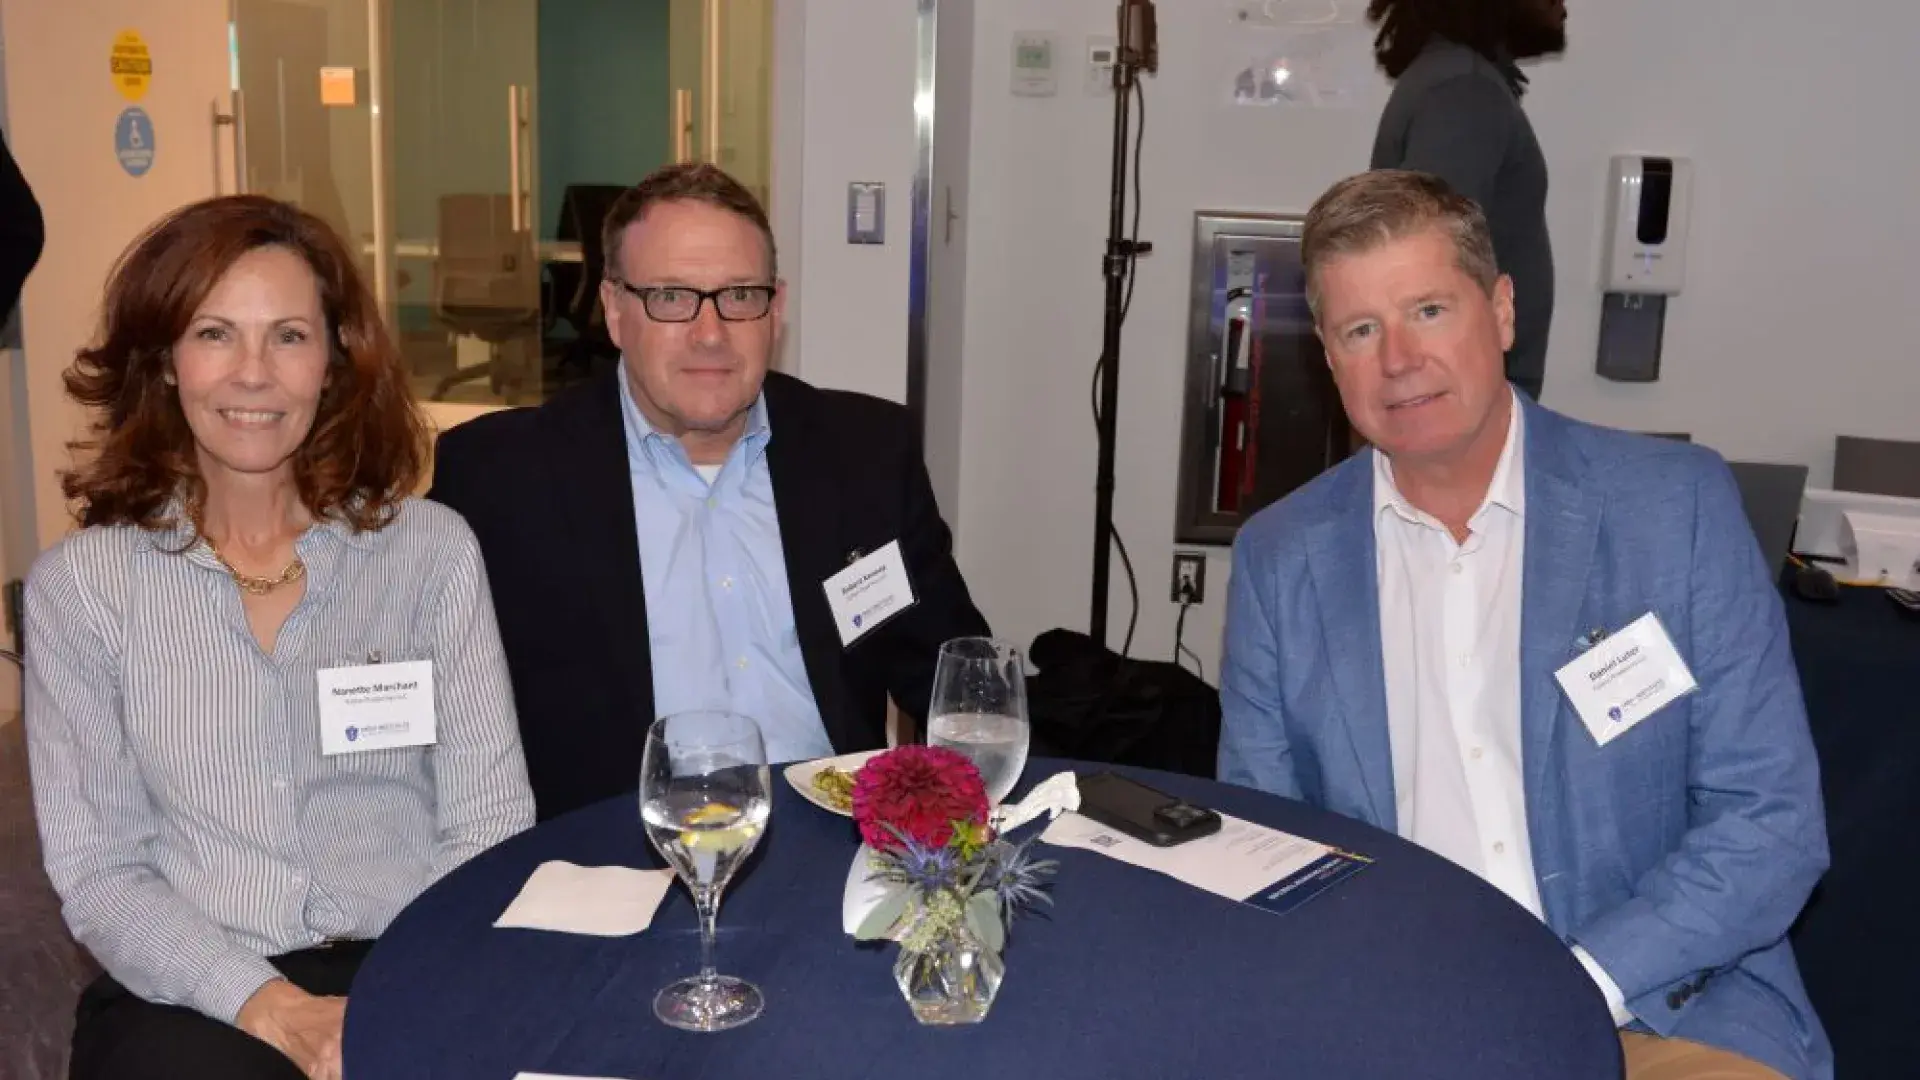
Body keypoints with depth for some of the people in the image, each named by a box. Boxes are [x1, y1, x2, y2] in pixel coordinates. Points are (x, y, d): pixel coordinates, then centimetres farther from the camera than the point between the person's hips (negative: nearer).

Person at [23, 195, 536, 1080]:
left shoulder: (431, 549, 4)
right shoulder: (80, 584, 4)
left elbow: (491, 822, 2)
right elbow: (95, 867, 1)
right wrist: (273, 1008, -13)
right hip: (195, 997, 0)